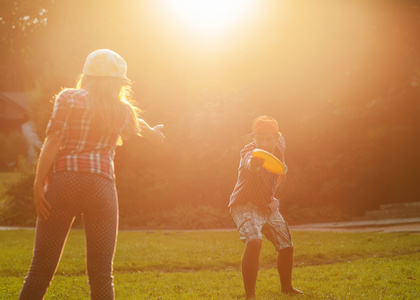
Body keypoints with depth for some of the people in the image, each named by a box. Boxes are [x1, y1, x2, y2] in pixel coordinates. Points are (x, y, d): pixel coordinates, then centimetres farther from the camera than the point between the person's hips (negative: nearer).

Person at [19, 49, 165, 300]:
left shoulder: (69, 99, 6)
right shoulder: (123, 110, 14)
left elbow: (53, 142, -5)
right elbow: (138, 126, 38)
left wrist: (38, 185, -5)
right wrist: (153, 133, 60)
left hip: (63, 181, -1)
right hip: (100, 185, 1)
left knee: (41, 270, 1)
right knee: (101, 274, 4)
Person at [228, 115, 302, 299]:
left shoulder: (279, 146, -8)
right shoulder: (249, 153, -29)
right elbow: (249, 165, -56)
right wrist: (255, 162, -77)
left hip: (269, 207, 7)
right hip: (246, 206, -7)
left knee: (286, 247, 16)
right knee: (254, 241, -33)